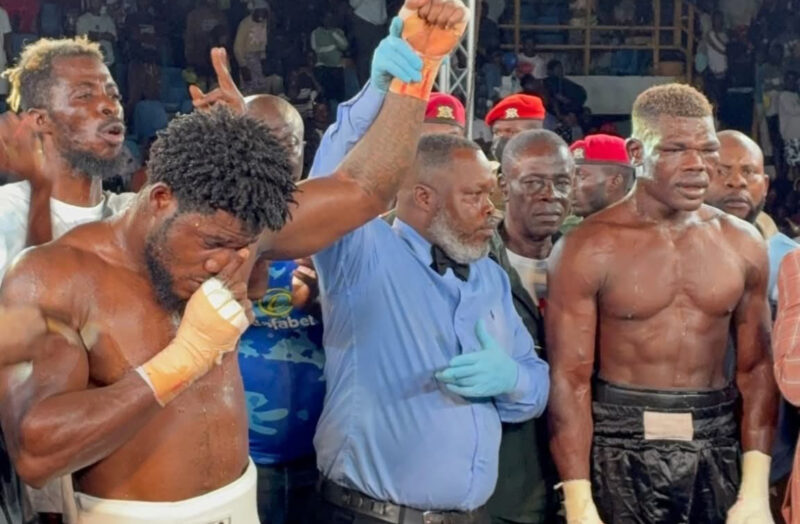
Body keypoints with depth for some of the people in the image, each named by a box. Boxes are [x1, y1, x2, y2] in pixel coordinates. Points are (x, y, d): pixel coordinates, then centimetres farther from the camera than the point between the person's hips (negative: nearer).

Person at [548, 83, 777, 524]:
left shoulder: (742, 244, 3)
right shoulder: (587, 250, -9)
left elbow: (756, 367, 5)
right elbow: (569, 377, -11)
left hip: (717, 445, 4)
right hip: (620, 448, -3)